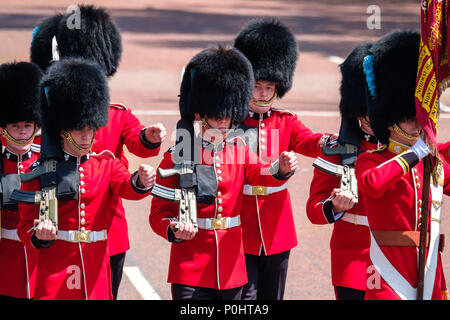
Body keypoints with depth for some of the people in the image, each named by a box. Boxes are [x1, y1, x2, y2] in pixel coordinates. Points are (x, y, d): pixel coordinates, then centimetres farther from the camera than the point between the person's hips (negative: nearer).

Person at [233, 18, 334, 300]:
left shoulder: (285, 122, 7)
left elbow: (307, 140, -12)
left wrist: (325, 142, -36)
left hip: (277, 229, 3)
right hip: (240, 231, -3)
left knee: (272, 296, 10)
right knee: (245, 295, -6)